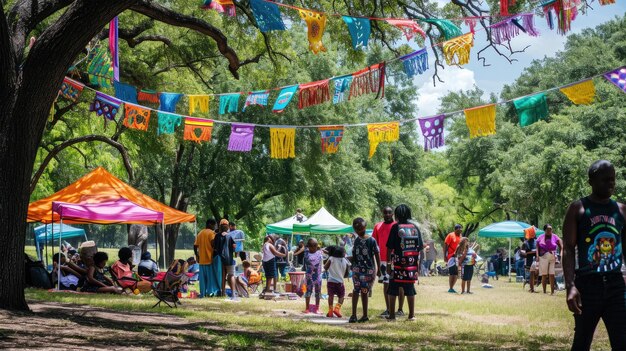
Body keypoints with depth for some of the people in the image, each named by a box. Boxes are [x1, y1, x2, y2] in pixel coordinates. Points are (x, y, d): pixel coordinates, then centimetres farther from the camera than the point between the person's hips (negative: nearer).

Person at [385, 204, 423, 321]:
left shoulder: (396, 227, -6)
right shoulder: (415, 227, 6)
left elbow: (390, 247, -7)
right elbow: (420, 247, 8)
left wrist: (388, 263, -2)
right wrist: (418, 265, 14)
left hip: (398, 263, -4)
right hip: (412, 263, 4)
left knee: (393, 289, 4)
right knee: (410, 289, 10)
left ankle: (392, 315, 3)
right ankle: (412, 314, 10)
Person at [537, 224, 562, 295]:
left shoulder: (555, 237, 7)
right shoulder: (540, 237, 10)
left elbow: (561, 246, 2)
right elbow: (537, 247, 7)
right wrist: (537, 256, -7)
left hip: (553, 258, -1)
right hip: (543, 258, 1)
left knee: (552, 275, -7)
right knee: (544, 275, 2)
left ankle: (552, 291, -6)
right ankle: (544, 291, 7)